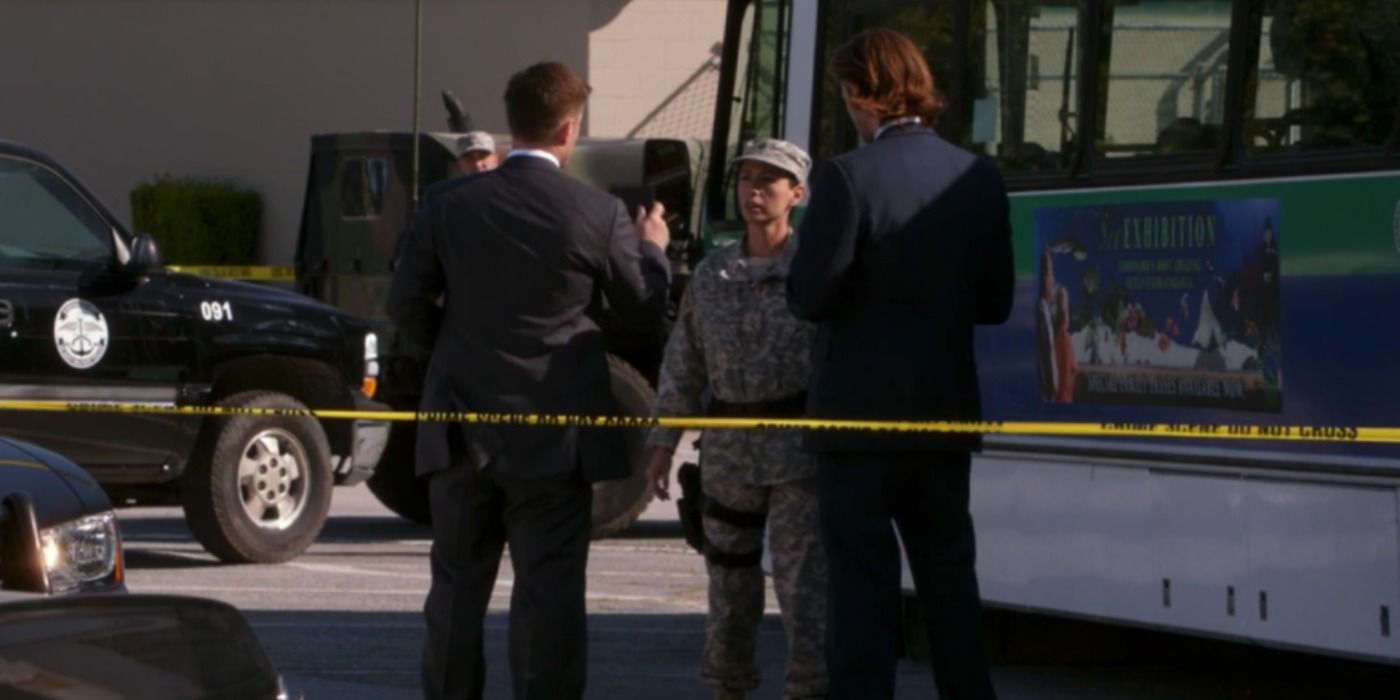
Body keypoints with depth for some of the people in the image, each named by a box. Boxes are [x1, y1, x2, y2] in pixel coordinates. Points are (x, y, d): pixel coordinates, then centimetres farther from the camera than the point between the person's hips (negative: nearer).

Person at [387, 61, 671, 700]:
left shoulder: (447, 203, -4)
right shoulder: (599, 215, -9)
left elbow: (406, 304, -1)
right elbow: (644, 308, 3)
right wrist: (651, 248, 24)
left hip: (463, 431, 2)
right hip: (554, 439, -2)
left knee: (458, 584, 11)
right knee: (549, 592, 1)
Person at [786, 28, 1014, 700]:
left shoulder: (847, 177, -15)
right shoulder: (980, 179, 3)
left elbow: (811, 296, -15)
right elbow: (994, 302, 7)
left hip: (863, 413, -5)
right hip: (946, 413, 5)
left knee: (863, 584, -1)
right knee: (949, 577, 14)